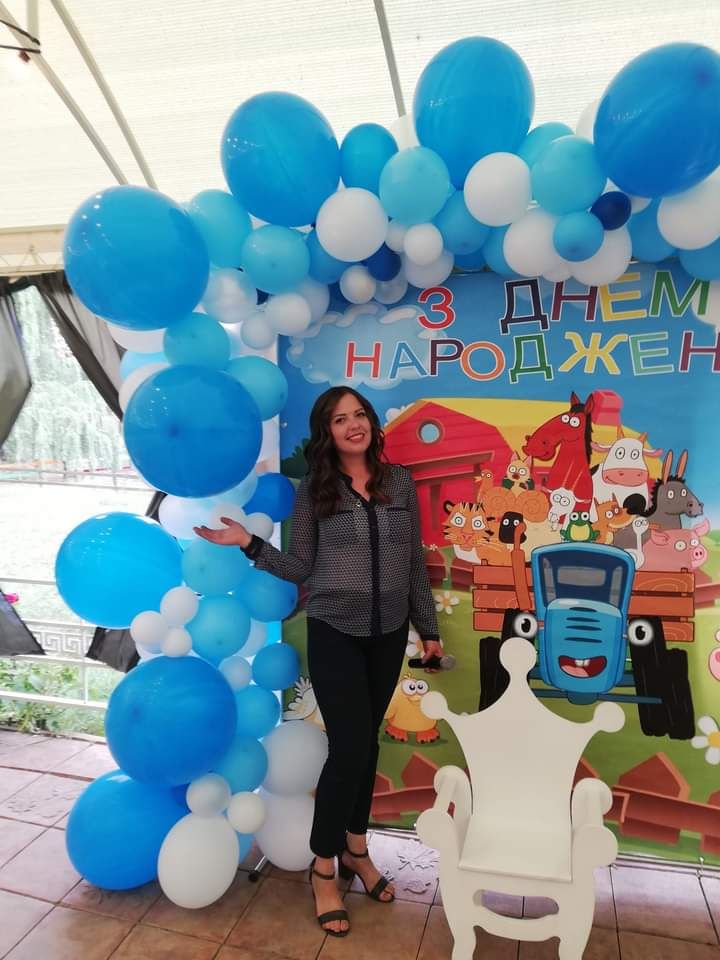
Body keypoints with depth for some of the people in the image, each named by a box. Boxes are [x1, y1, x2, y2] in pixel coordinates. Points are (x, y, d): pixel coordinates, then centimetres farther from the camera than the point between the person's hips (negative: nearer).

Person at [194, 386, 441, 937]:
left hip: (389, 633, 3)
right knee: (349, 748, -4)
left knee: (367, 742, 15)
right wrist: (249, 543, -16)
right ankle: (324, 868, 19)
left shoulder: (400, 482, 1)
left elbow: (415, 562, 5)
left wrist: (429, 627, 7)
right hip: (335, 634, -3)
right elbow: (299, 568, -3)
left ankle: (356, 850, 36)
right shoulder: (314, 490, -5)